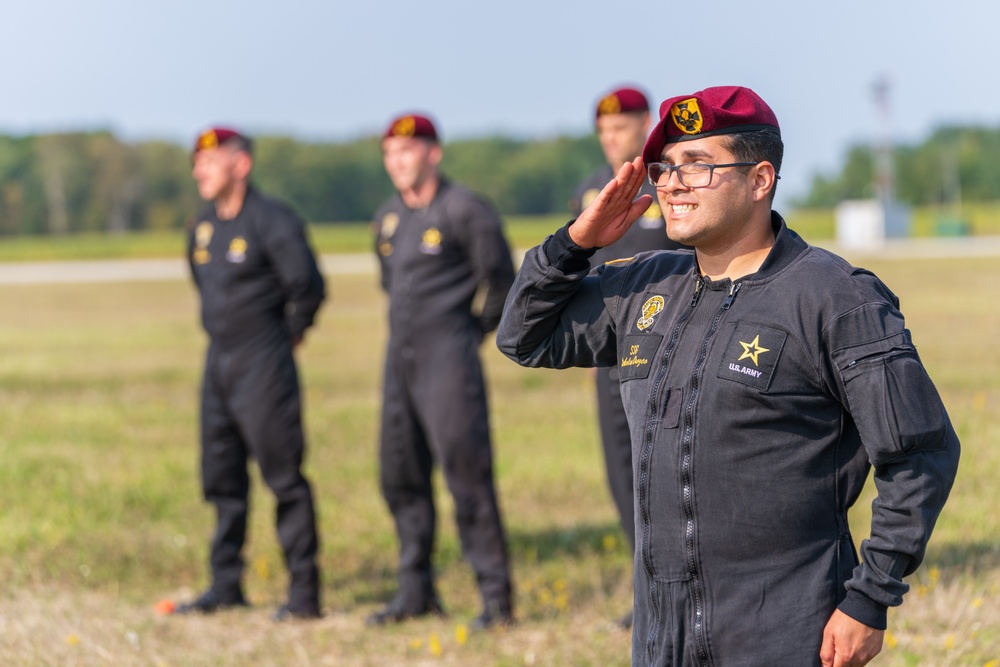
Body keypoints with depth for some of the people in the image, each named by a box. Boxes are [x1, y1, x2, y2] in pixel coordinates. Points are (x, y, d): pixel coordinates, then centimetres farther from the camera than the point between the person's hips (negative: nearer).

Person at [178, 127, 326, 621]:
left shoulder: (272, 222, -15)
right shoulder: (203, 226, 11)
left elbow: (308, 285, -17)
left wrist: (291, 333, -4)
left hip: (264, 363, -8)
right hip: (218, 360, 8)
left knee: (283, 476, -6)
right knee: (222, 477, 12)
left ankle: (304, 592, -2)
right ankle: (225, 586, 21)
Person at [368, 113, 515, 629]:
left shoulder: (463, 210, -9)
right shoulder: (387, 218, 13)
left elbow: (500, 278, -4)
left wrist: (476, 330, 4)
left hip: (448, 354, -8)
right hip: (401, 355, 8)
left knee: (467, 472, -10)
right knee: (401, 475, 9)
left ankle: (496, 598, -6)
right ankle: (416, 591, 18)